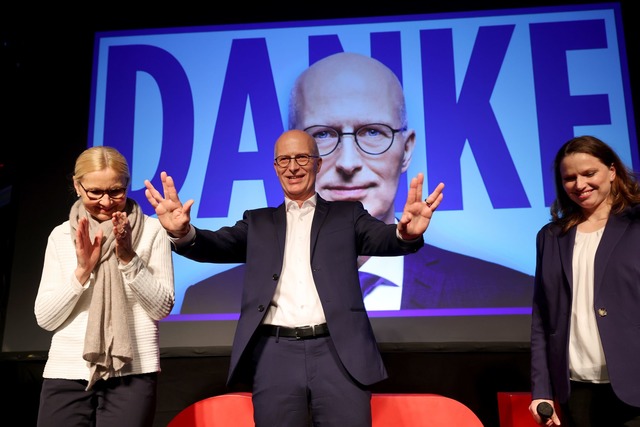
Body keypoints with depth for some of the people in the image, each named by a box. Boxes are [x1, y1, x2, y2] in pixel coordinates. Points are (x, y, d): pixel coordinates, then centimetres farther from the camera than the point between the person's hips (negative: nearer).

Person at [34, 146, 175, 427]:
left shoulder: (151, 230, -1)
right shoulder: (61, 235, 6)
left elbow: (162, 307, -4)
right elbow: (45, 318, 2)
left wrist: (129, 258, -15)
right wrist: (82, 269, -11)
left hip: (132, 372, -2)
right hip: (66, 372, 2)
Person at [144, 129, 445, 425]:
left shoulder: (346, 215, 12)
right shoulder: (258, 222, 16)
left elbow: (383, 238, -4)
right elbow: (219, 245, 1)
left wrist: (407, 232, -29)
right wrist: (183, 232, -22)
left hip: (339, 352, -1)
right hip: (275, 355, 1)